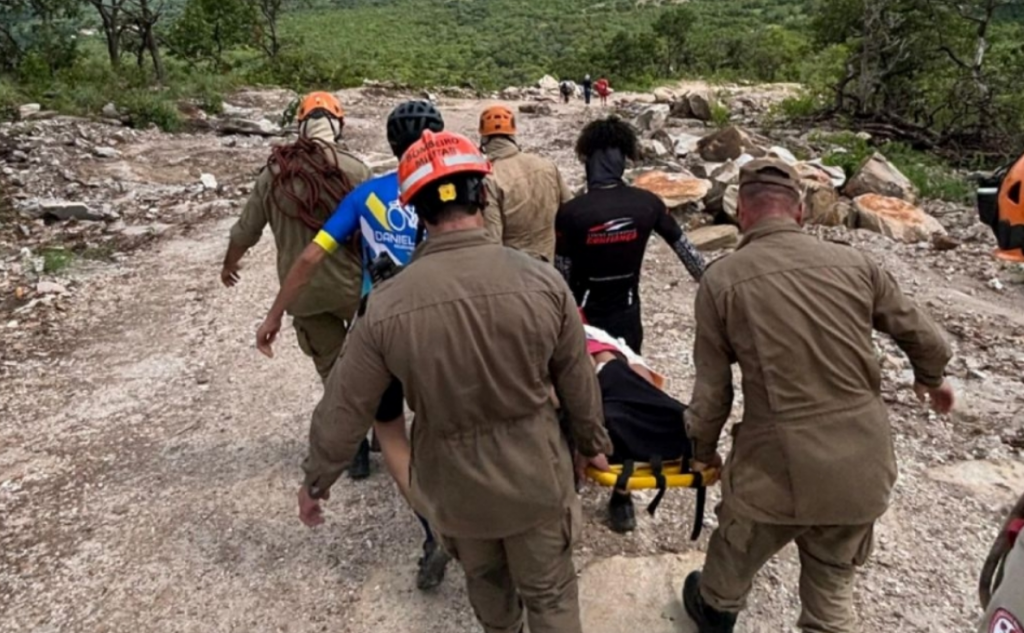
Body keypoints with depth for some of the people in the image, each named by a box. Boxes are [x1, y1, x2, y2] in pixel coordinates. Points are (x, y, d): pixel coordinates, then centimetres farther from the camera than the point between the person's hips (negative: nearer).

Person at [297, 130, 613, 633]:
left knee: (485, 578, 31)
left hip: (454, 481, 1)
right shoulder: (541, 280, -19)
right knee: (550, 592, 21)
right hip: (534, 474, -1)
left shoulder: (388, 304, -20)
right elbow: (577, 383, -6)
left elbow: (345, 407, -10)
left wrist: (316, 480, 8)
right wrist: (593, 442, 13)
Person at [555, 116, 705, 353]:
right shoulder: (648, 203, -9)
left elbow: (561, 274, -12)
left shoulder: (571, 212, -19)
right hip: (627, 314, 3)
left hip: (584, 316, -3)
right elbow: (686, 250, 1)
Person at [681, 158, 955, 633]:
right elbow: (925, 339, 11)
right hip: (863, 466, 3)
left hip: (779, 467, -2)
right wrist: (932, 379, 34)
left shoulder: (722, 278, -9)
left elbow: (712, 387, -3)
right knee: (832, 589, 24)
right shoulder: (853, 263, -1)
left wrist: (703, 450, 15)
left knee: (735, 555, 28)